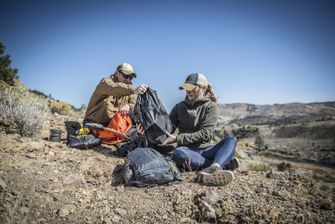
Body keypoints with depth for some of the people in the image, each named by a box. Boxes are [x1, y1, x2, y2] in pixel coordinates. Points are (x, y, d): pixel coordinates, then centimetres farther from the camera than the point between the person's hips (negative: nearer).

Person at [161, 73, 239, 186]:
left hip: (205, 149, 0)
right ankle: (224, 164, -29)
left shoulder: (211, 106, 2)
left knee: (231, 140, -23)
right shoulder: (180, 107, 10)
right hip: (187, 150, 0)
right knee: (178, 153, -35)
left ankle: (213, 169, -51)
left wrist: (178, 138, -19)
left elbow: (205, 134, -10)